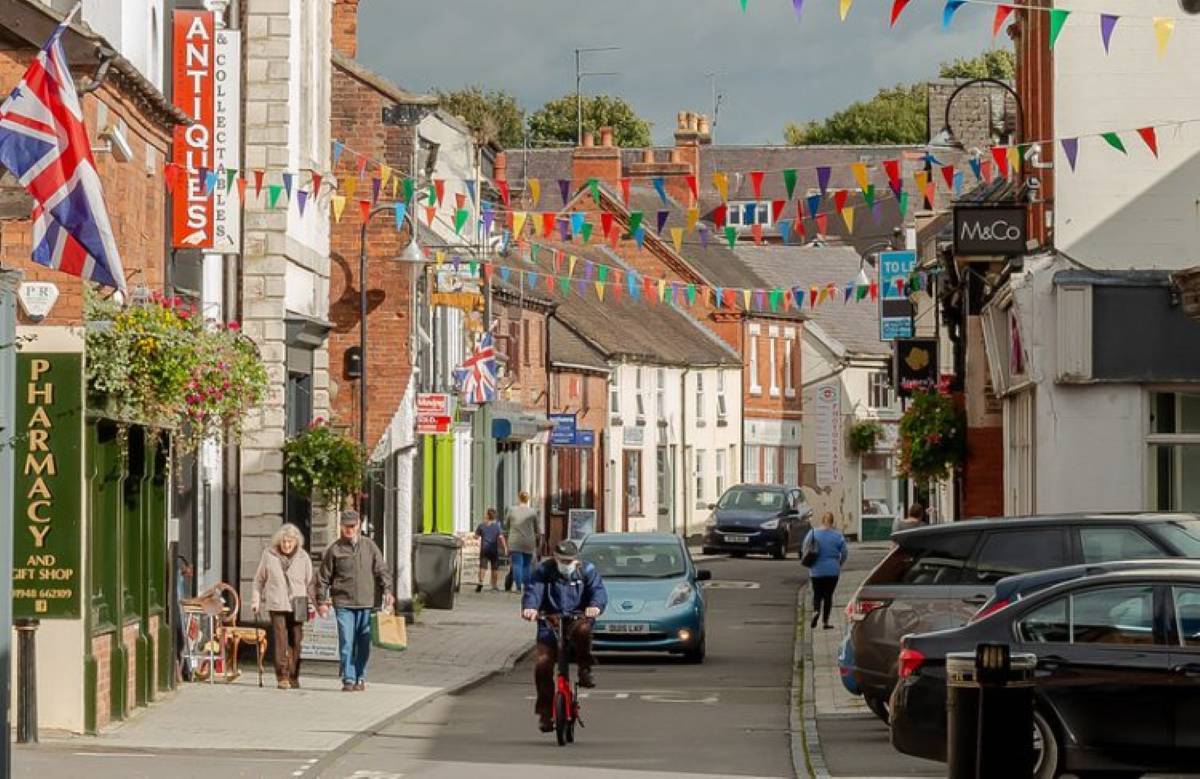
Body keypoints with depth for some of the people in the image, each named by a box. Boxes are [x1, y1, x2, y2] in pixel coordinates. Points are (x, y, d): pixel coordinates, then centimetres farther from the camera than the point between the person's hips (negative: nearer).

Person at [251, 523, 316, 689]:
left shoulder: (303, 557, 5)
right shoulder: (269, 555, 4)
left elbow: (310, 582, 10)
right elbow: (259, 579, 13)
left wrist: (314, 603, 5)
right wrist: (256, 599, 9)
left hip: (296, 605, 1)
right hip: (276, 604, -1)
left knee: (295, 641, 5)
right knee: (280, 640, -10)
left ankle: (293, 677, 14)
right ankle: (282, 677, -9)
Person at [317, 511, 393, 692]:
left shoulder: (369, 546, 7)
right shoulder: (334, 549, 2)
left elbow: (381, 570, 9)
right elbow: (324, 577, 6)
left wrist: (387, 590, -3)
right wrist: (323, 601, 1)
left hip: (366, 603, 2)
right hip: (343, 603, -2)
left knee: (364, 644, 6)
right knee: (346, 643, -7)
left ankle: (360, 678, 16)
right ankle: (348, 679, -4)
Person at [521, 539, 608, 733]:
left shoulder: (587, 571, 5)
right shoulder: (544, 571, 4)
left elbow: (598, 591, -9)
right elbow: (533, 590, -12)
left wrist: (595, 606, -33)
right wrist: (530, 607, -35)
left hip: (577, 619, -1)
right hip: (550, 624, 1)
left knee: (582, 630, -38)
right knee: (542, 663, -14)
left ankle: (584, 669, -13)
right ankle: (545, 712, -3)